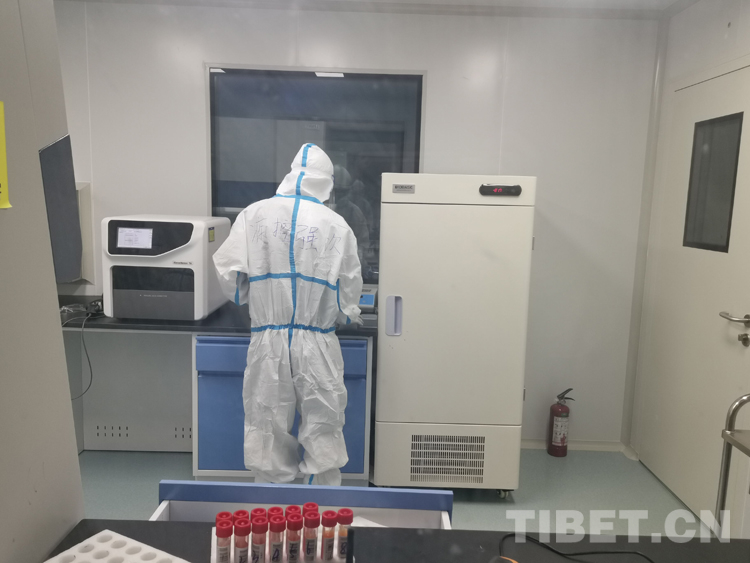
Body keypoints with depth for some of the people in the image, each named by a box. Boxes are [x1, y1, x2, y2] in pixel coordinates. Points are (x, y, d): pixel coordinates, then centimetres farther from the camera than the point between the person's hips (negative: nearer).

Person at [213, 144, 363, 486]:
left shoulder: (254, 215, -1)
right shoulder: (337, 226, -2)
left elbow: (228, 274, -3)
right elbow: (349, 295, 1)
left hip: (267, 342, 1)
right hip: (317, 346, -1)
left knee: (268, 433, 14)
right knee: (322, 433, 11)